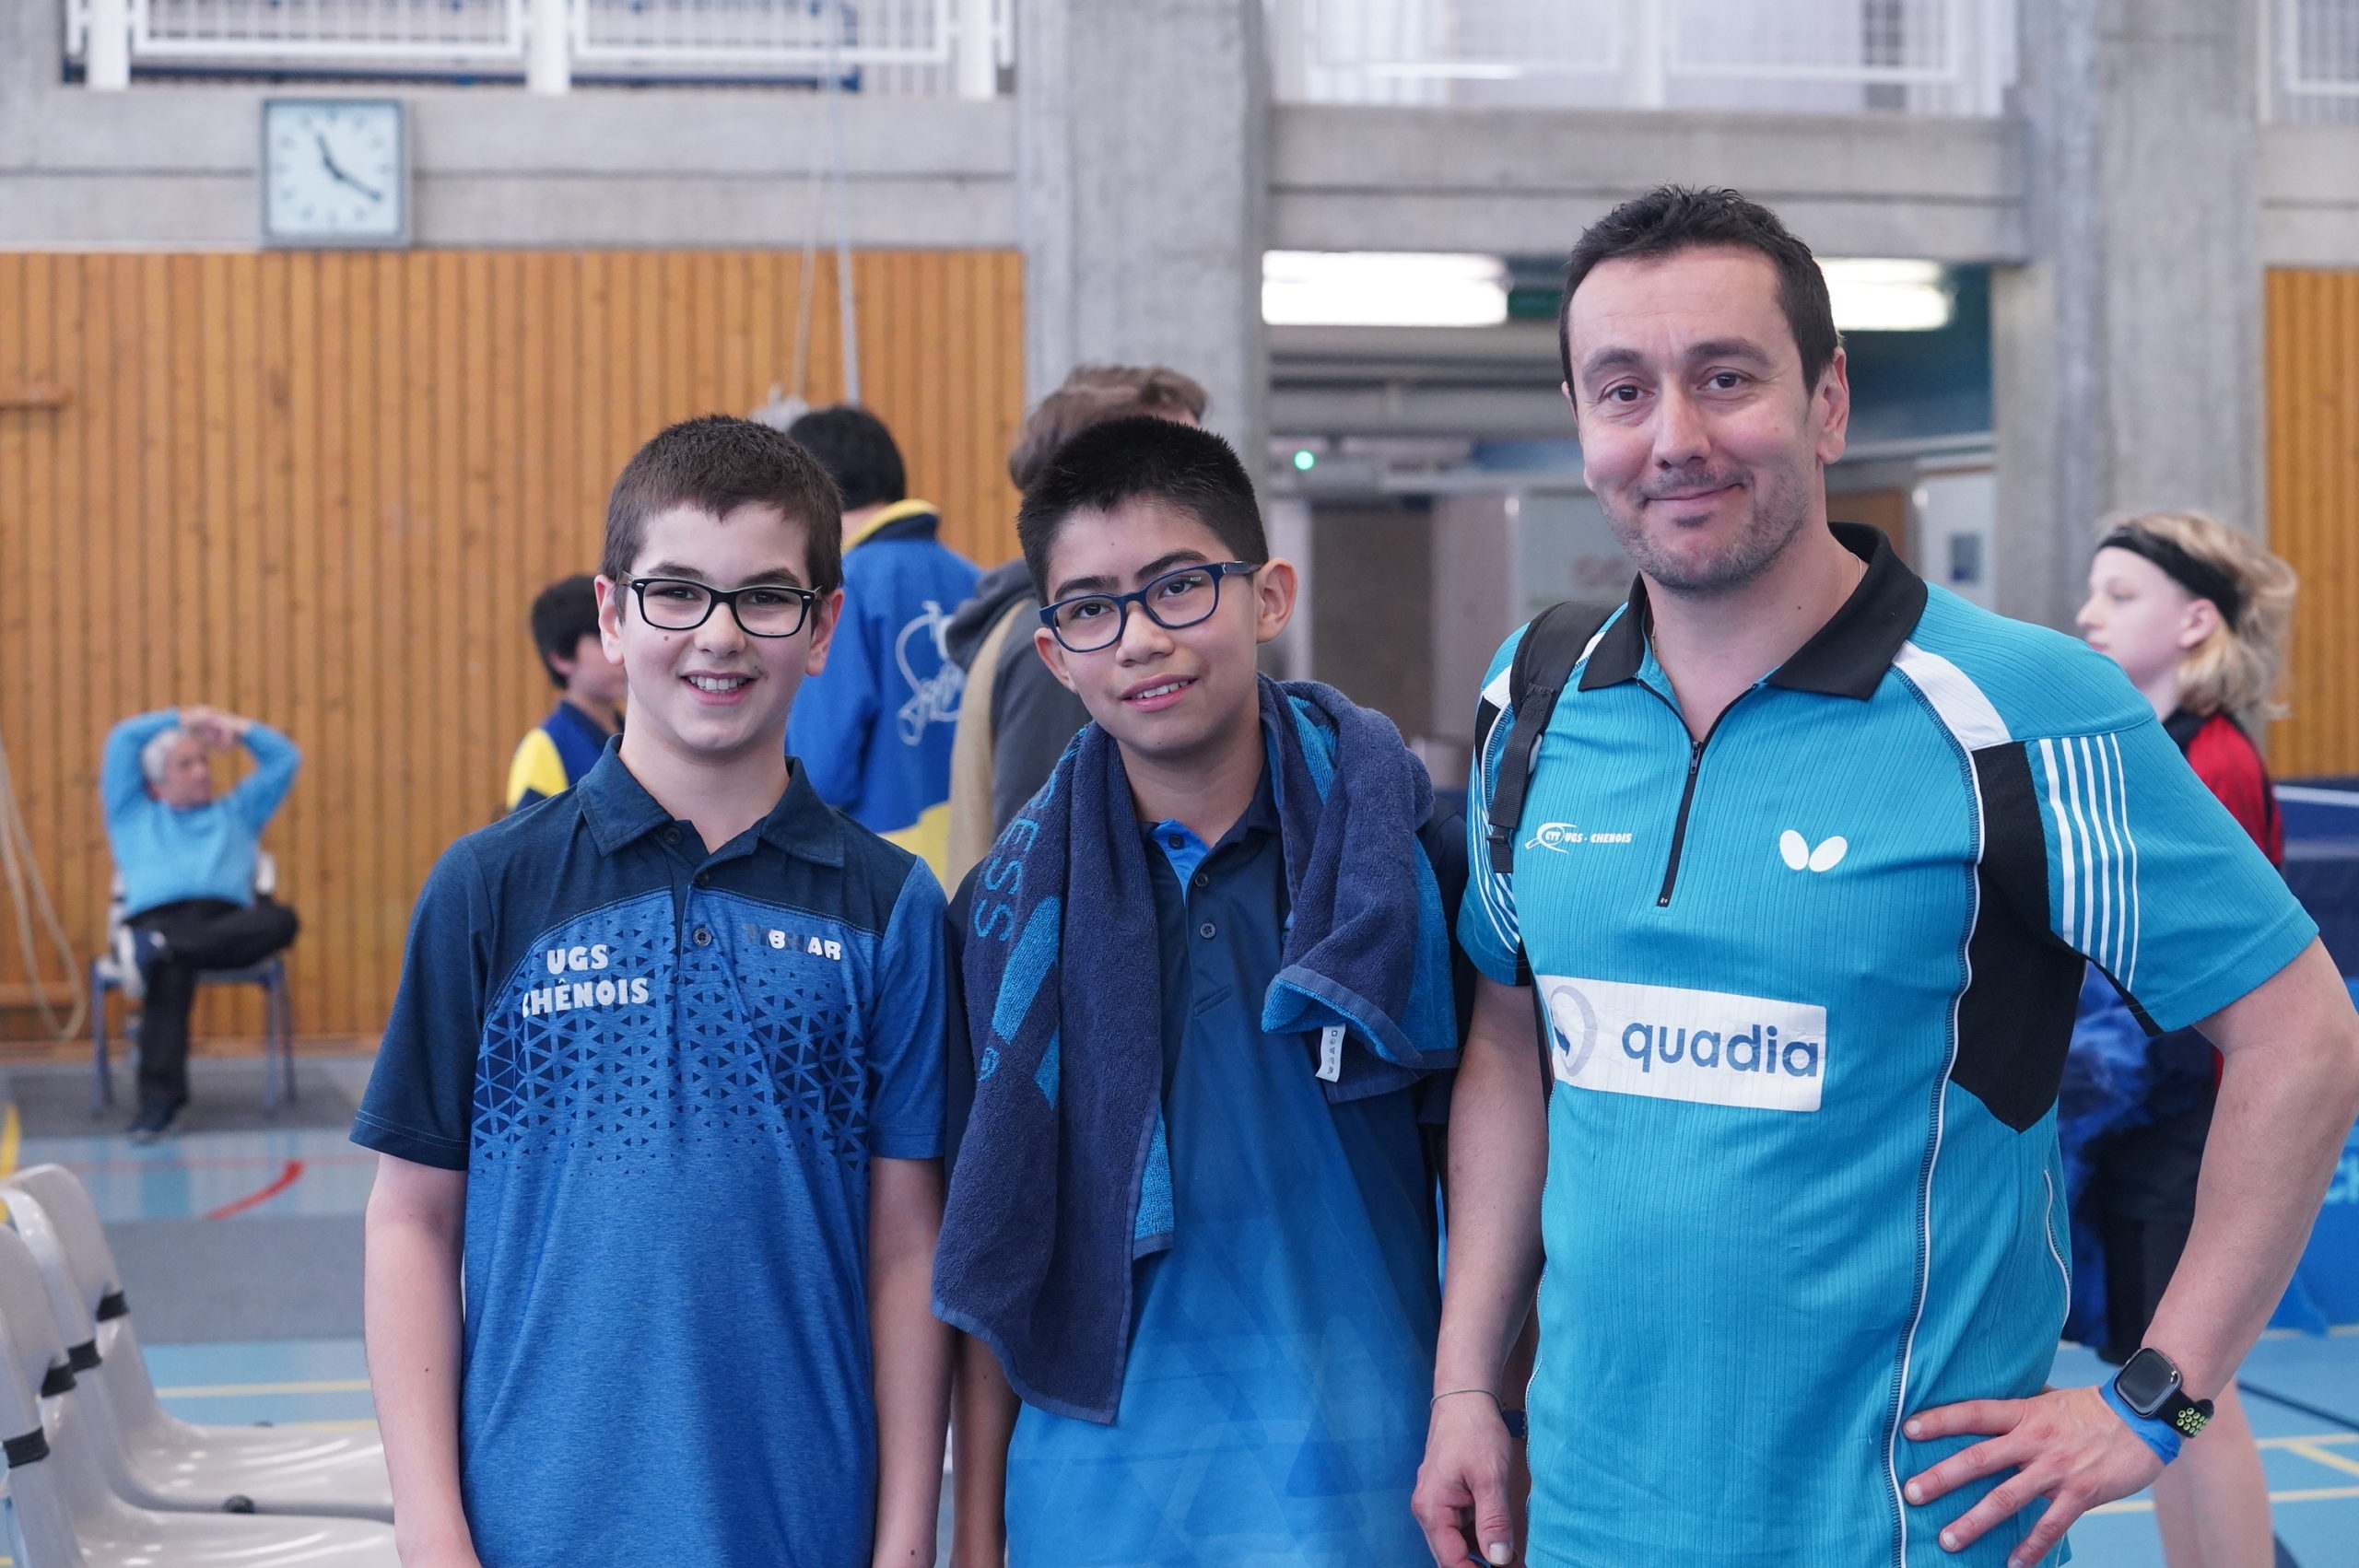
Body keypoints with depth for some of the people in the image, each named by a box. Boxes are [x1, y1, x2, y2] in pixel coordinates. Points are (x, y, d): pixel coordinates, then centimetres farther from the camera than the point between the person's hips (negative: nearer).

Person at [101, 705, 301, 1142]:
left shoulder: (235, 813, 35)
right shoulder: (133, 815, 31)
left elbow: (285, 758, 34)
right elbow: (123, 740, 23)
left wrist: (234, 725, 25)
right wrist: (186, 719, 27)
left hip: (227, 922, 2)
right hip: (157, 916, -2)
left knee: (281, 920, -34)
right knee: (169, 975, -39)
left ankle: (156, 948, -45)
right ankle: (160, 1097, -52)